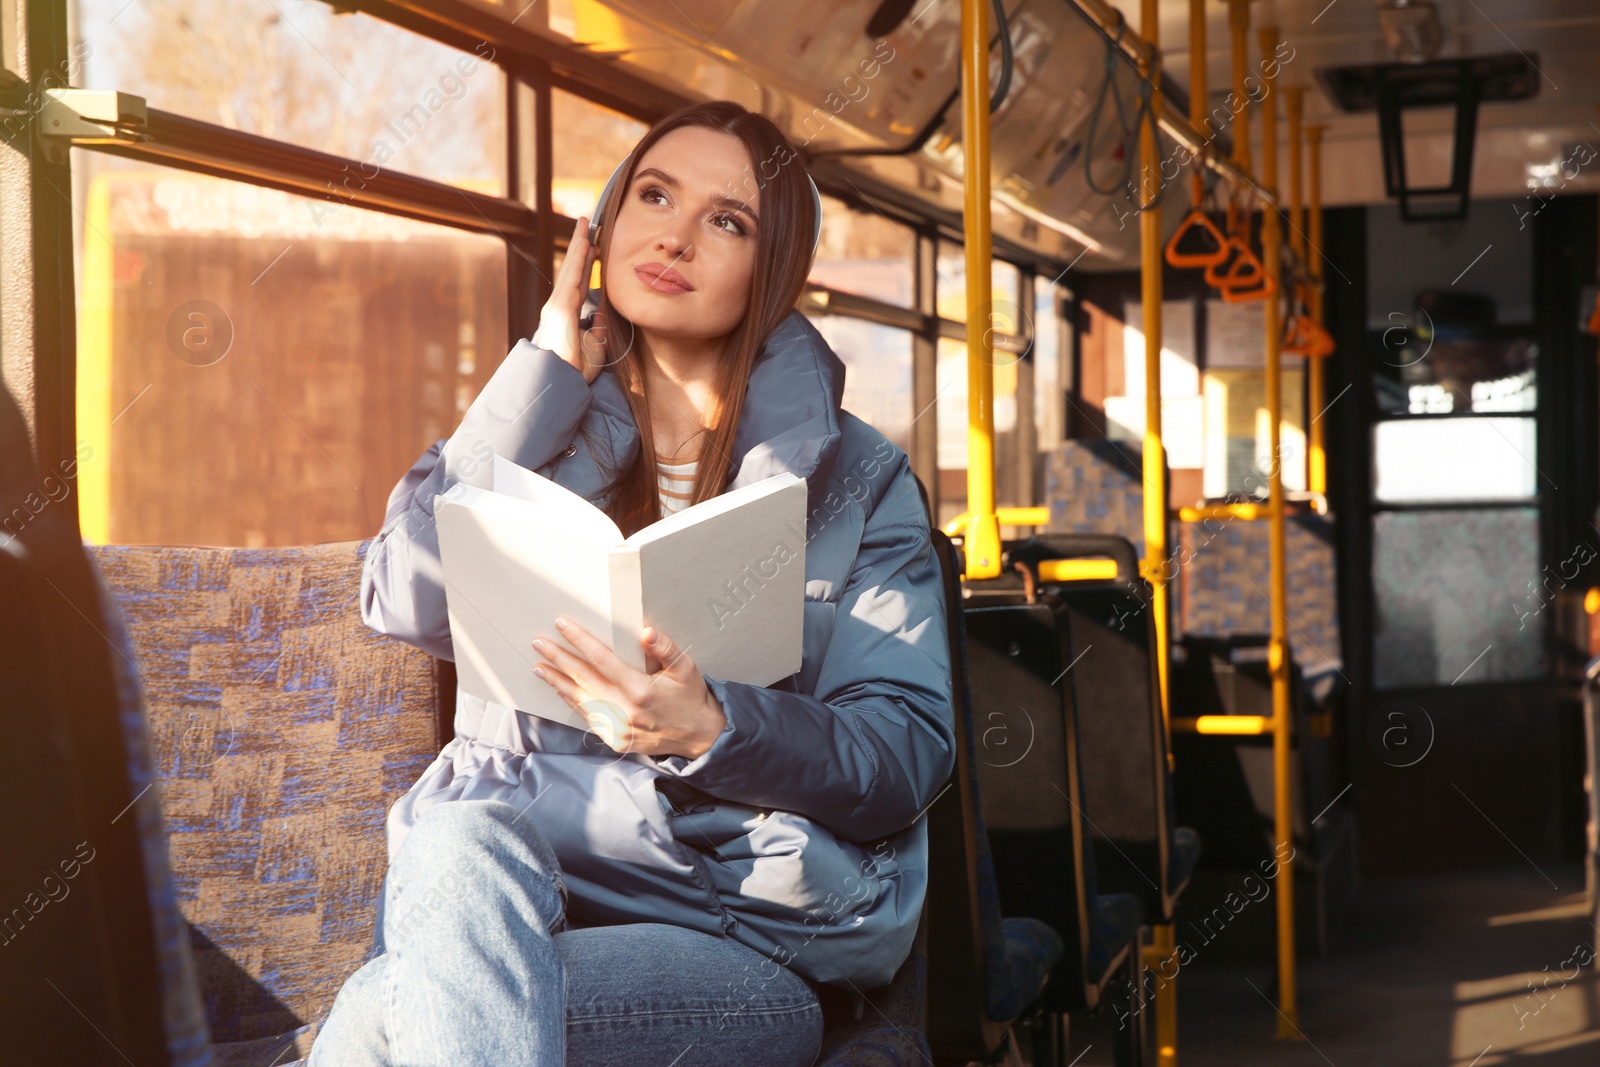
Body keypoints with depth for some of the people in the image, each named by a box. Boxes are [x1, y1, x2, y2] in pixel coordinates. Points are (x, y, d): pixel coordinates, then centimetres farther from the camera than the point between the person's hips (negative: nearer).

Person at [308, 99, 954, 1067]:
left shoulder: (857, 477, 8)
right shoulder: (545, 434, 15)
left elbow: (909, 751, -3)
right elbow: (404, 603, -5)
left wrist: (708, 728, -22)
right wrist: (546, 374, 0)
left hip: (752, 934, -3)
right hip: (515, 859, 3)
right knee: (466, 843, -36)